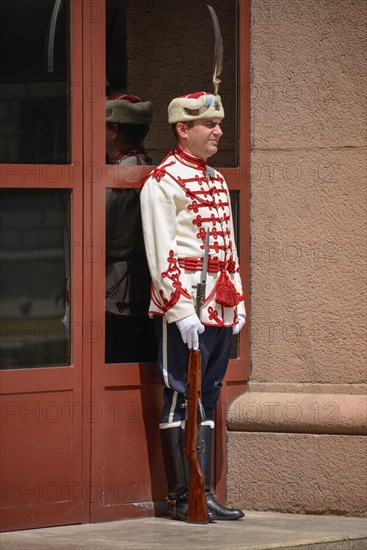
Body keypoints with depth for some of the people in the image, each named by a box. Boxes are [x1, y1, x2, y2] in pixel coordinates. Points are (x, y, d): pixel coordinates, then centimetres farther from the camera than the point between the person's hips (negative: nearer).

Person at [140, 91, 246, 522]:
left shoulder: (216, 180, 18)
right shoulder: (163, 180, -8)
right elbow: (162, 254, -14)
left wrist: (237, 301, 15)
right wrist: (181, 310, -19)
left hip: (220, 310, 8)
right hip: (184, 312, -8)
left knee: (207, 400, 10)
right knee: (180, 399, -3)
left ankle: (204, 492, 13)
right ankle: (181, 498, 0)